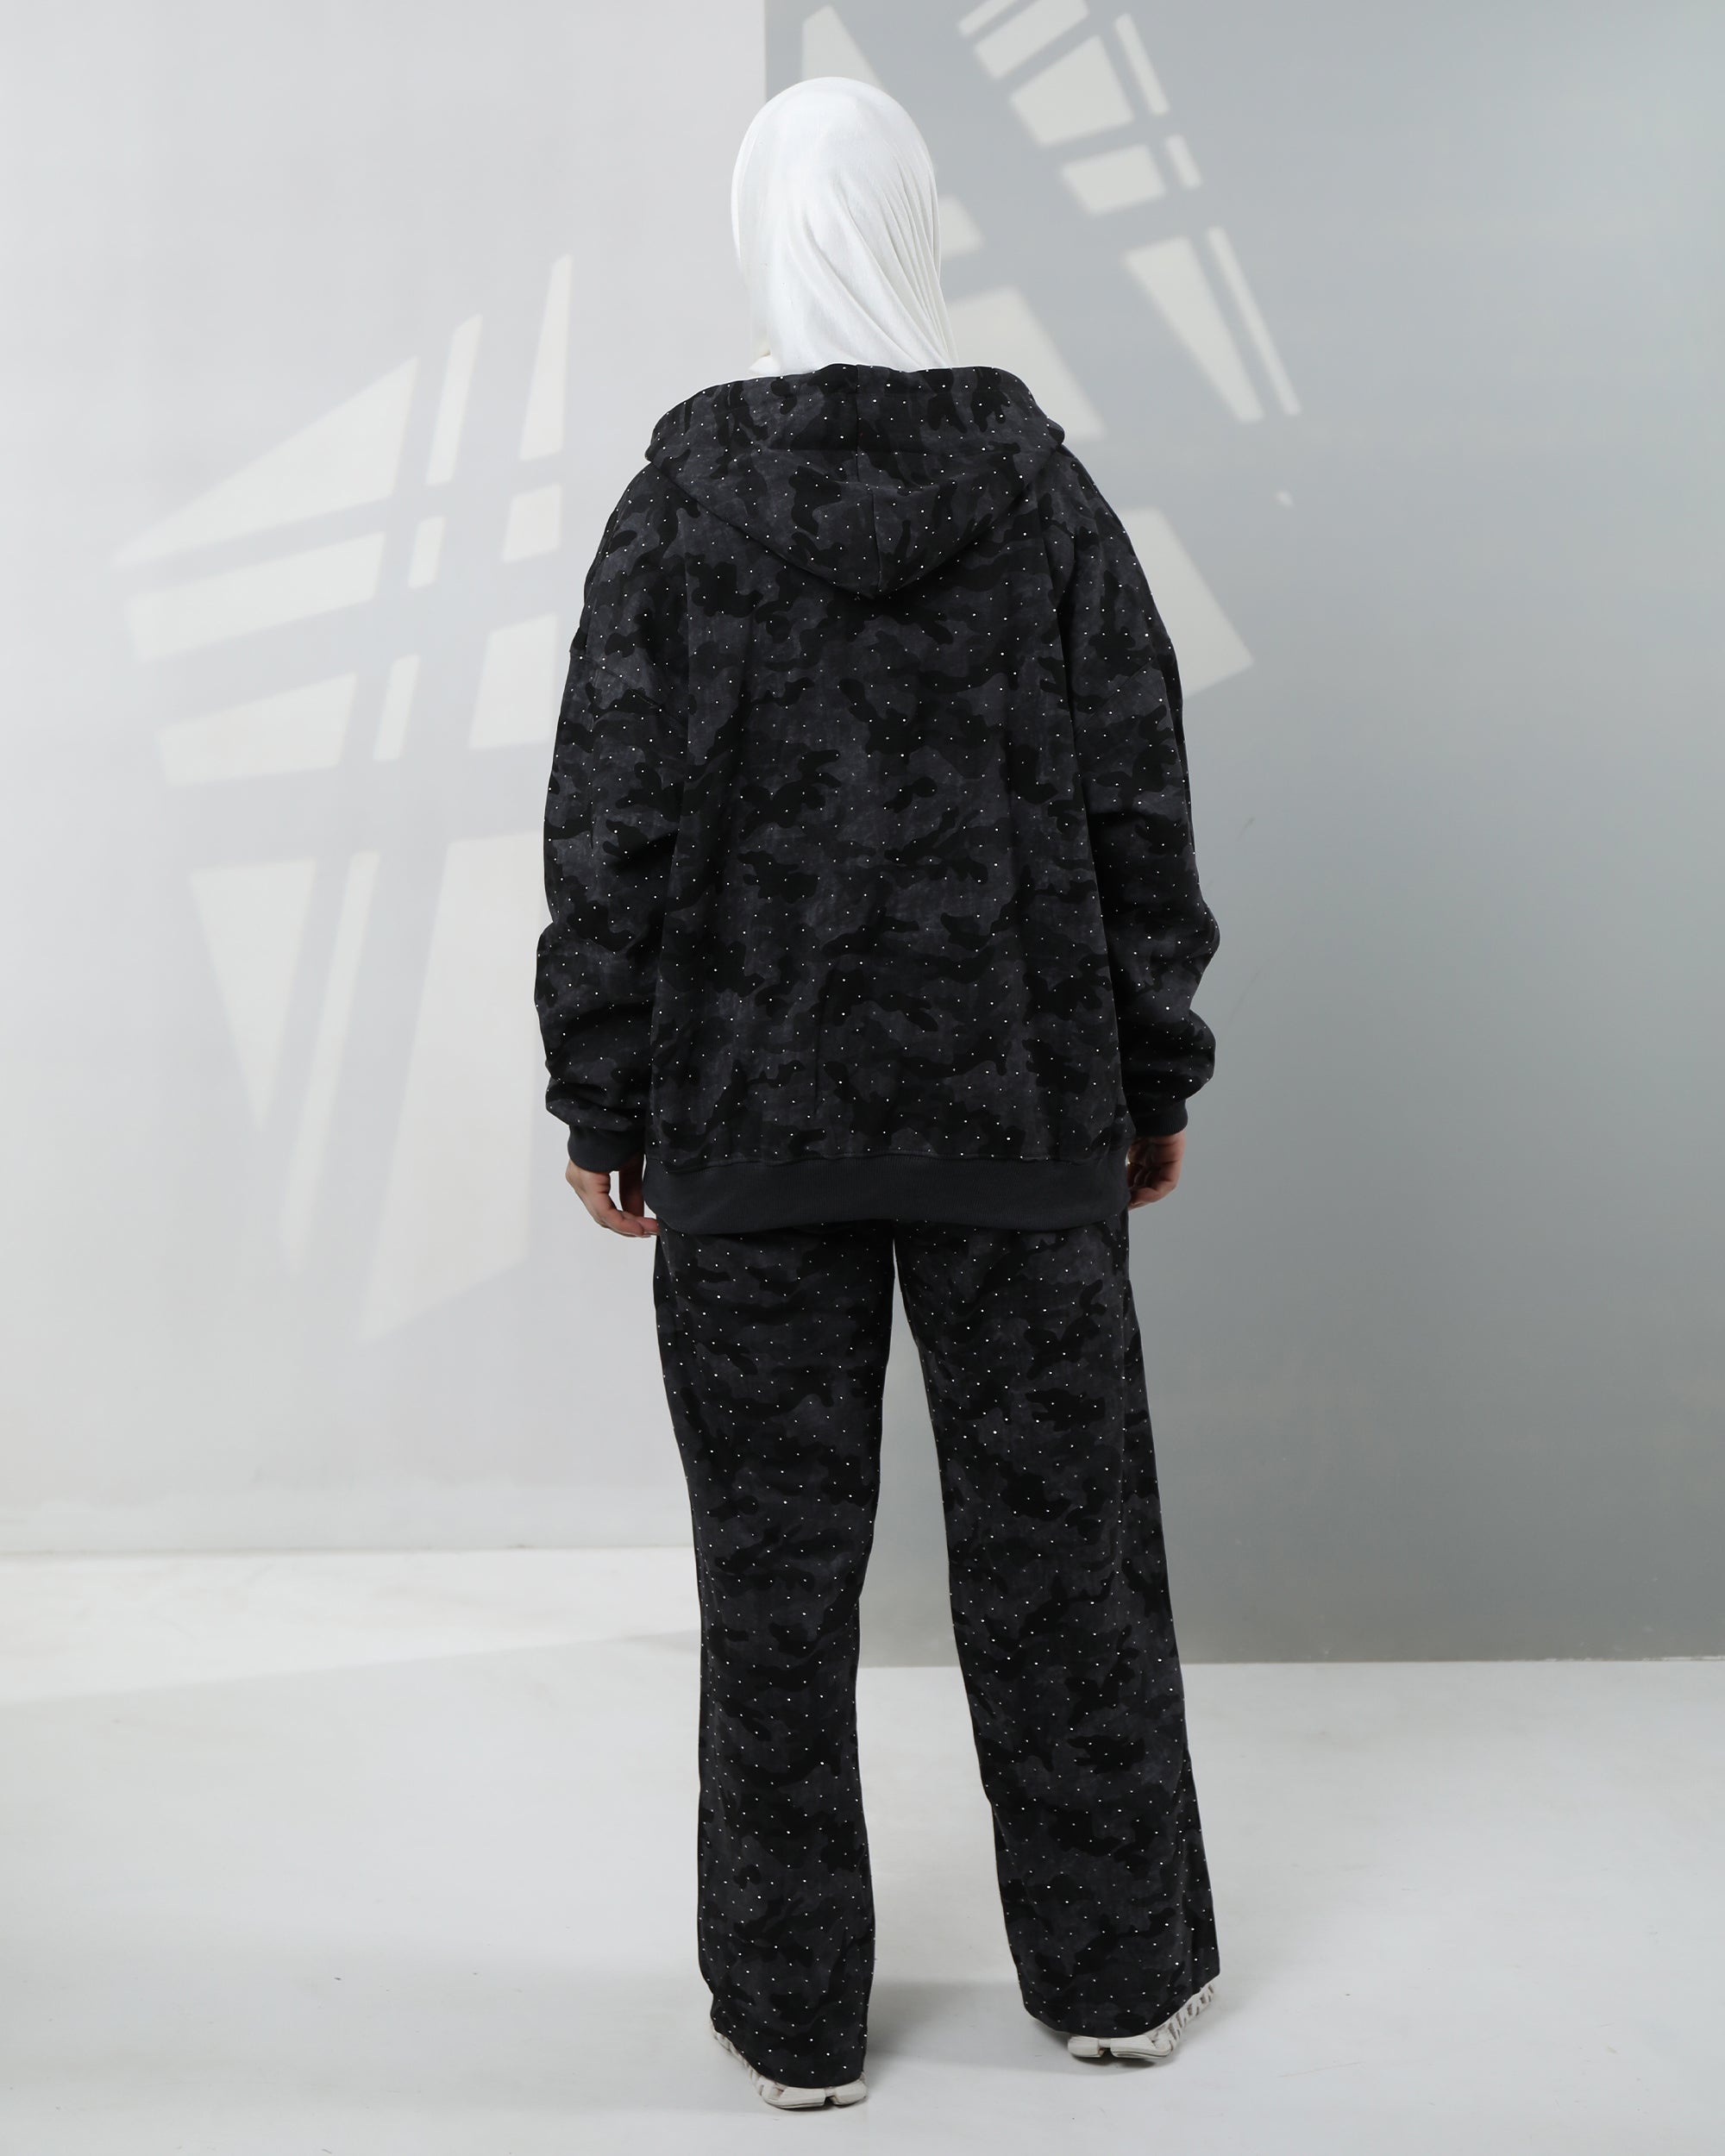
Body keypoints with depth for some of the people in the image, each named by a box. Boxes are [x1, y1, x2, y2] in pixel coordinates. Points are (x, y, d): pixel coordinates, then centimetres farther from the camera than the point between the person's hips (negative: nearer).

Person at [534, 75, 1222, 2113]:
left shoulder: (682, 496, -5)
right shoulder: (1042, 486, -1)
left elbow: (612, 831, -5)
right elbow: (1141, 813, 0)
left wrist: (602, 1102, 3)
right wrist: (1154, 1078, 9)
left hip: (752, 1118, -1)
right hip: (1023, 1106, 2)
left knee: (776, 1560, 9)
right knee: (1055, 1529, 13)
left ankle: (793, 2008, 22)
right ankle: (1118, 1965, 27)